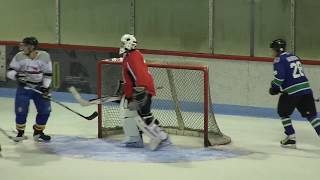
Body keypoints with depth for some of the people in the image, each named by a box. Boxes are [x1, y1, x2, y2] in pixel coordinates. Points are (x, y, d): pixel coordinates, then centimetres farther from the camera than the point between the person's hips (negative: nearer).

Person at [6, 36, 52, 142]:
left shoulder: (44, 56, -12)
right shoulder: (19, 56, -14)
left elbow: (48, 74, -4)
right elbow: (10, 72, -9)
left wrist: (45, 88, -13)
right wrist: (17, 75, -30)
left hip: (39, 87, 1)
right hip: (23, 87, -1)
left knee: (45, 110, -2)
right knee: (21, 111, -10)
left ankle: (38, 132, 18)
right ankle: (20, 133, 13)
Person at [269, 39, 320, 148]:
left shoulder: (279, 60, -4)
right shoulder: (294, 57, 20)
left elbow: (279, 76, -16)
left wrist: (274, 87, 1)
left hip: (292, 92, -6)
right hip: (306, 89, 6)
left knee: (283, 112, 14)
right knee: (311, 114, 4)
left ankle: (291, 137, 9)